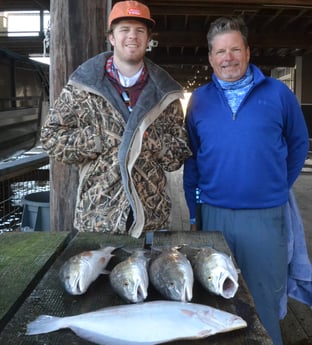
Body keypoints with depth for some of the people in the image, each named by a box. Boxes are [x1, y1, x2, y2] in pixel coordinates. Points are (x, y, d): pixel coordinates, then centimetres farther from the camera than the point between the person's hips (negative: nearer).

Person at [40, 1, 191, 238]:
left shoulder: (164, 92, 5)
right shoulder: (83, 85, -1)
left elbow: (179, 154, 6)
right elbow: (51, 138, -2)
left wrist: (149, 140, -14)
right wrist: (107, 140, -12)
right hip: (97, 217, -1)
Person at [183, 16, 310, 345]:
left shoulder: (277, 93, -1)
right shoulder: (199, 99, 3)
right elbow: (191, 159, 7)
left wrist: (279, 188, 10)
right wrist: (194, 212, 7)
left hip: (265, 216, -1)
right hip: (213, 215, 2)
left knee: (264, 300, 11)